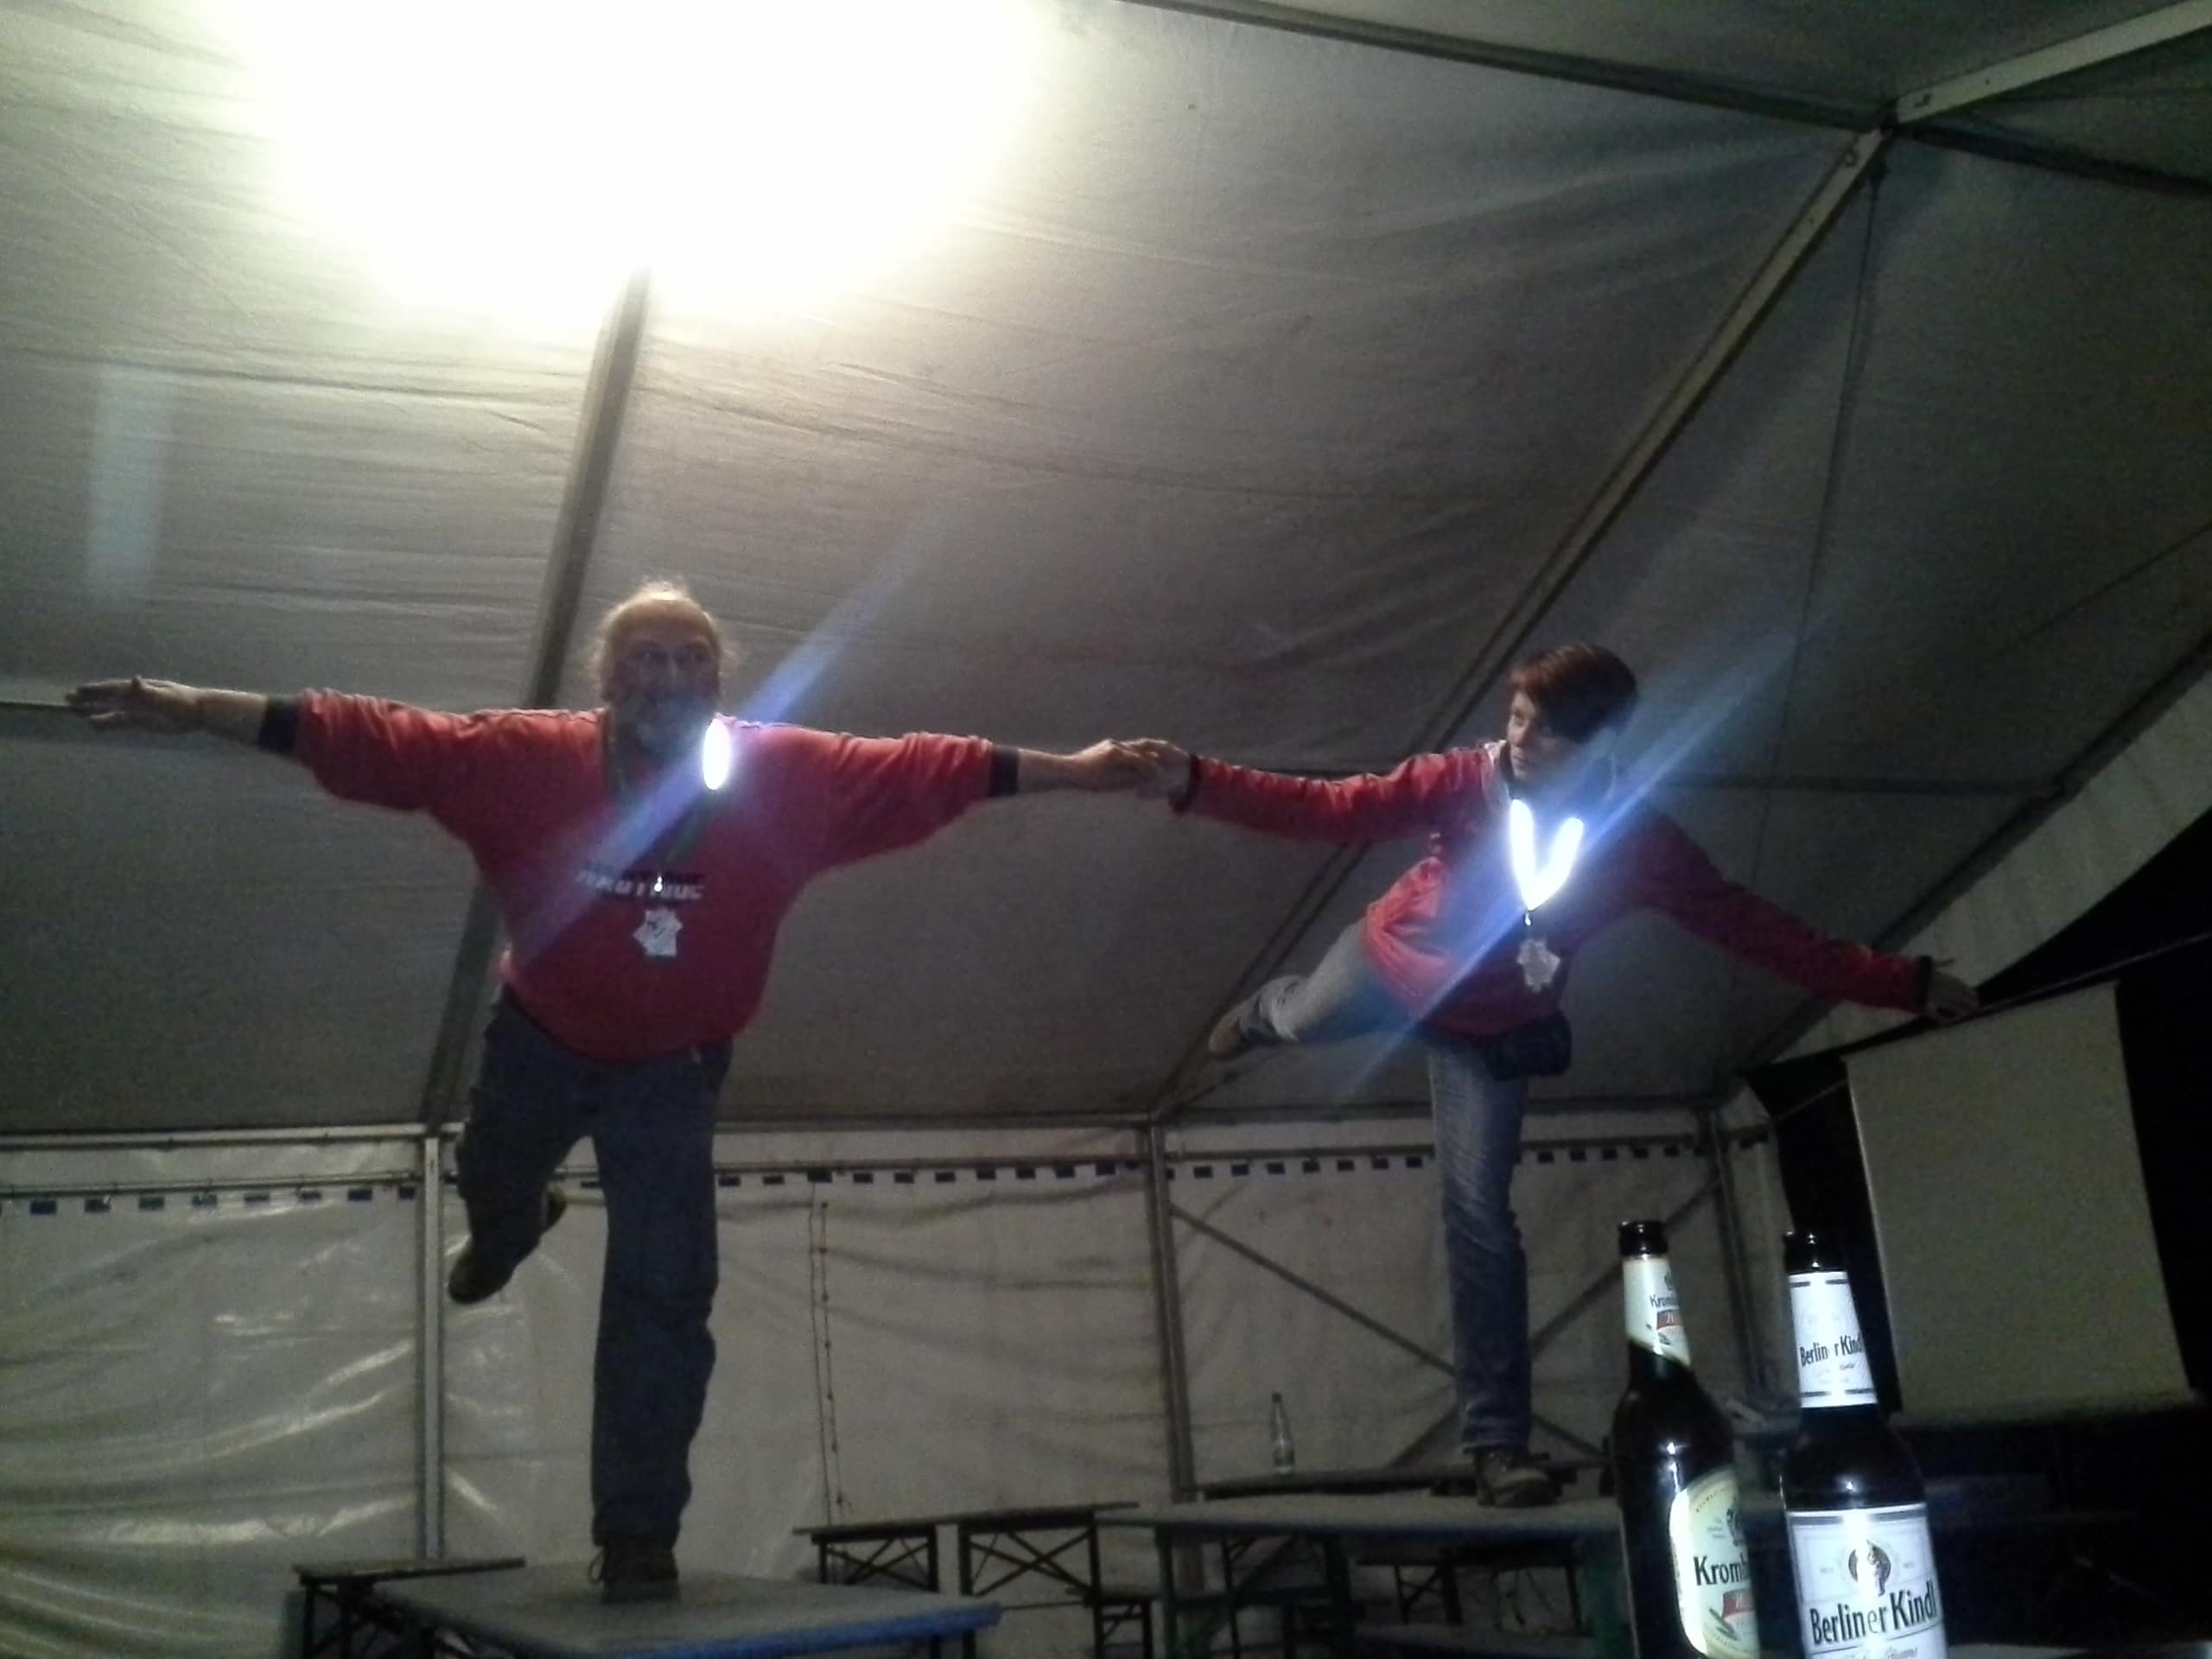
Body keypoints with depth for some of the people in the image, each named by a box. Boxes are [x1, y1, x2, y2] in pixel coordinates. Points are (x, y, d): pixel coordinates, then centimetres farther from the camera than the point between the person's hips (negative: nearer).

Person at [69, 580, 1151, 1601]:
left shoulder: (791, 777, -25)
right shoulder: (526, 759, -27)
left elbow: (930, 770, -20)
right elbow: (373, 738, -25)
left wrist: (1070, 772, -20)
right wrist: (195, 709, -28)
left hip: (672, 1067, -1)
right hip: (539, 1039, 1)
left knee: (663, 1295, -7)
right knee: (491, 1181, 31)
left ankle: (636, 1533, 8)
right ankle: (507, 1234, 73)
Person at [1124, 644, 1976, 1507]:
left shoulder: (1642, 843, -25)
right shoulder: (1465, 781, -28)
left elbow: (1757, 929, -19)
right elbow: (1329, 809, -32)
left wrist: (1903, 983, -20)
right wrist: (1196, 782, -43)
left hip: (1490, 1032, 0)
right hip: (1388, 963, 0)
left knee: (1480, 1217, -5)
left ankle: (1498, 1444, 3)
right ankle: (1264, 1011, 70)